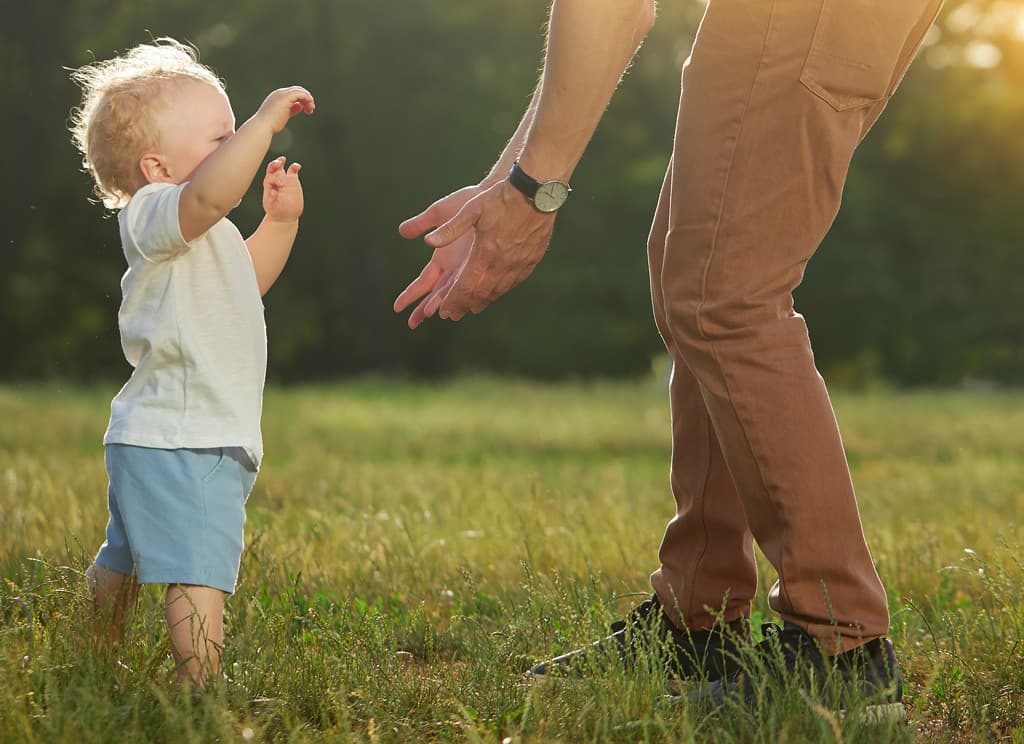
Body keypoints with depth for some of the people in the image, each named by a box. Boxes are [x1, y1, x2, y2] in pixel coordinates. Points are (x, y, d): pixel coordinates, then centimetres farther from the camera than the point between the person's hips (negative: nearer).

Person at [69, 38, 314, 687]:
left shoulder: (201, 234, 17)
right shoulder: (153, 215, -17)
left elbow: (246, 280, 34)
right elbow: (209, 194, -41)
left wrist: (281, 221, 21)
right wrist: (266, 122, -37)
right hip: (180, 443, -11)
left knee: (123, 563, 25)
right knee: (200, 573, -16)